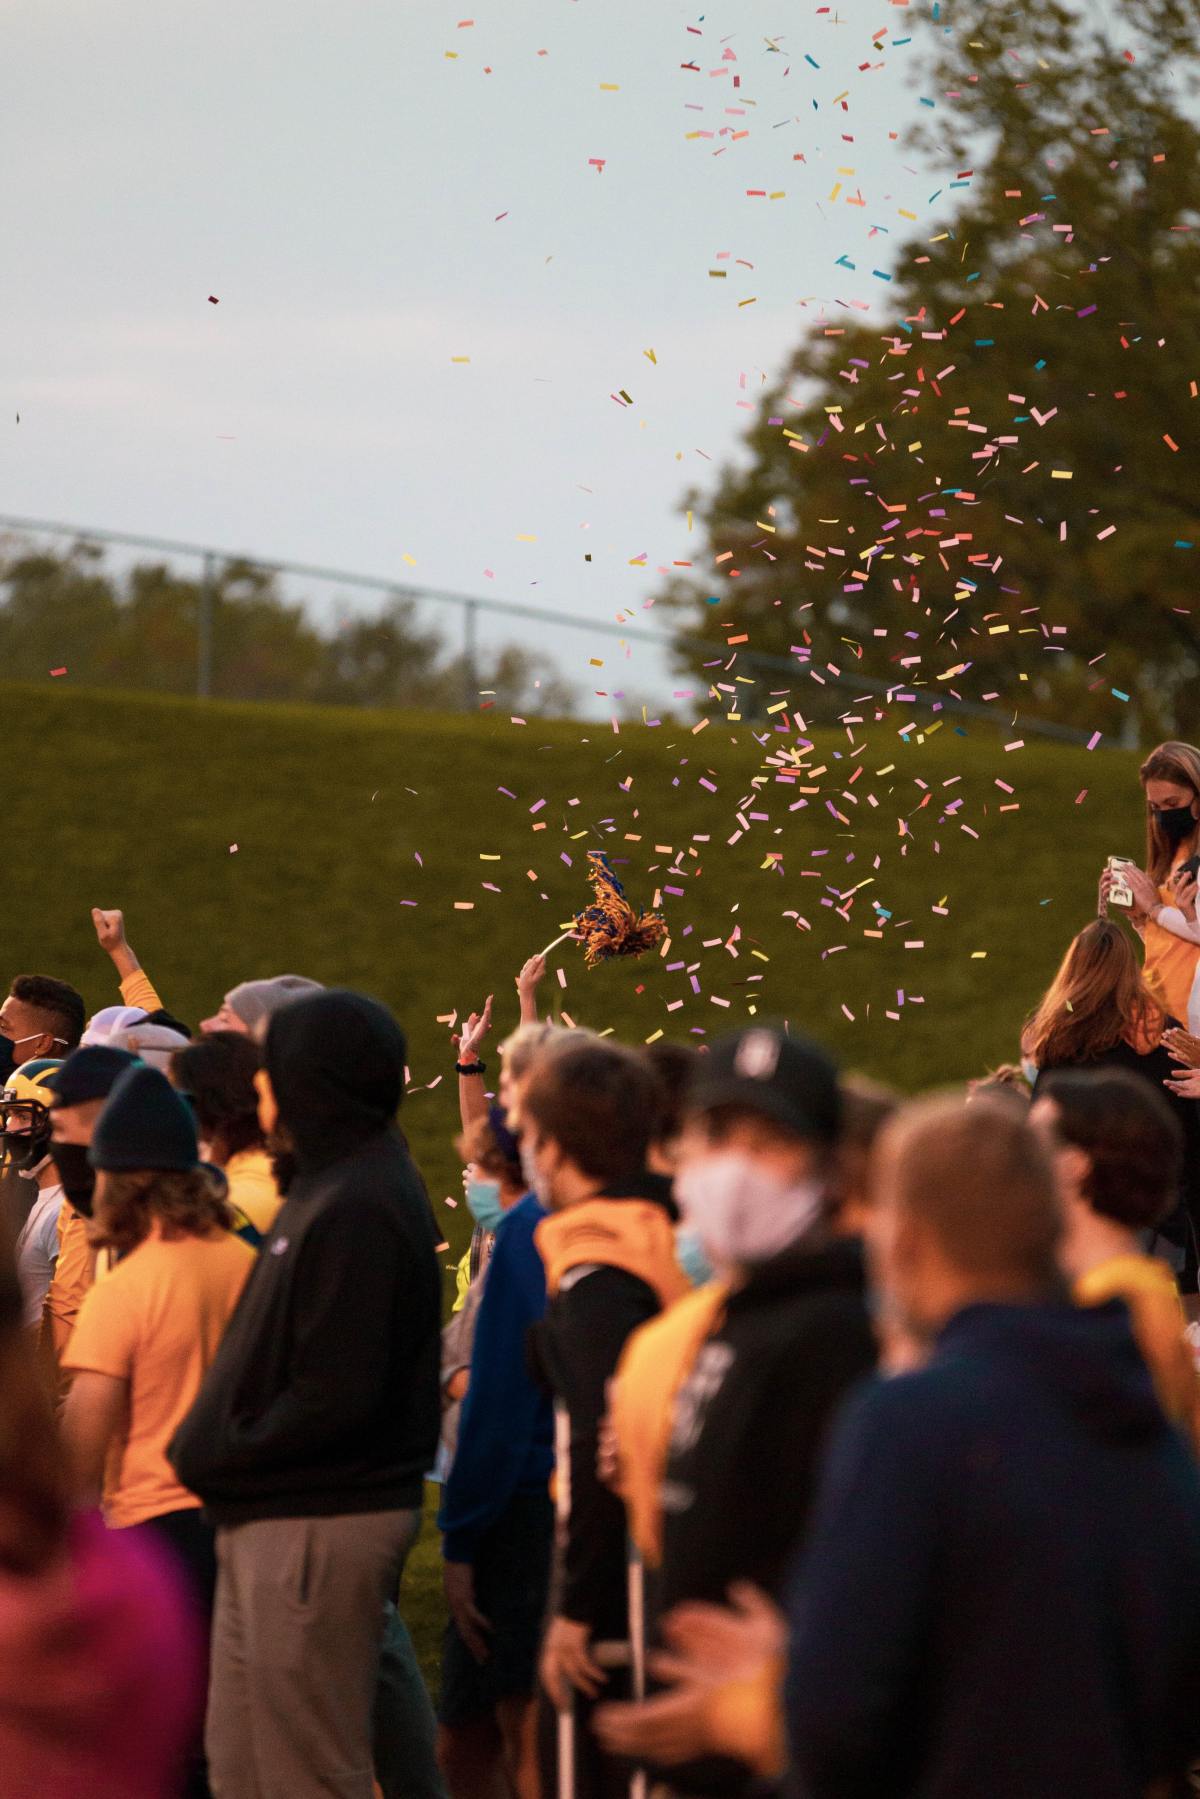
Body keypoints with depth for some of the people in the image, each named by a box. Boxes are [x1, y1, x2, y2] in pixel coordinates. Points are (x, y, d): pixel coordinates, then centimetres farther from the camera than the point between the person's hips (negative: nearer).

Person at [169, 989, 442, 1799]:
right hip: (271, 1520, 11)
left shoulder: (357, 1209, -20)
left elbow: (336, 1397, -25)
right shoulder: (334, 1184, 13)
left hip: (323, 1526, -11)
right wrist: (218, 1455, 9)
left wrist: (216, 1459, -14)